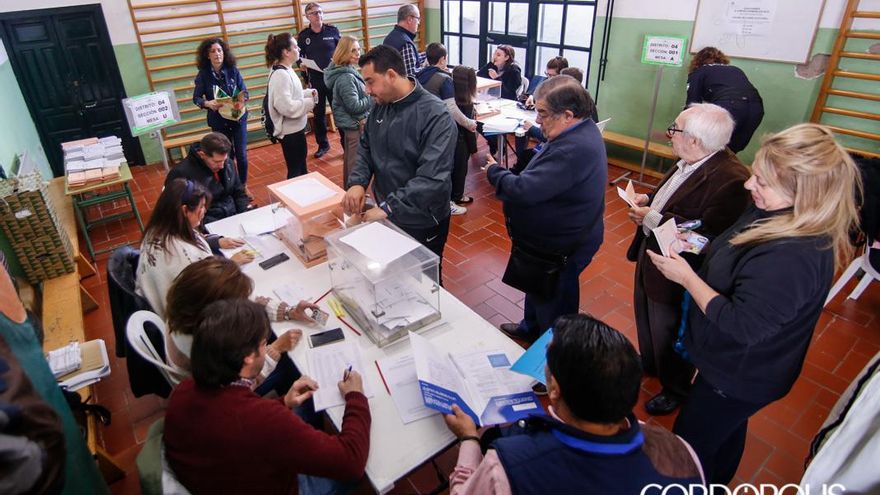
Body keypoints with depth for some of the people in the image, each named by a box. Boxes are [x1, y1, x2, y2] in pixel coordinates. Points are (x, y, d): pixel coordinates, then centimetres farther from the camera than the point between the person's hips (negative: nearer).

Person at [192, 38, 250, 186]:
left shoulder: (233, 70, -5)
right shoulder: (203, 74, -7)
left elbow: (245, 91, -1)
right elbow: (196, 98, -4)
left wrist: (242, 100, -24)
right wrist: (208, 103, -25)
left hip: (238, 117, 0)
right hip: (219, 121, 0)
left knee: (241, 154, 3)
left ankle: (243, 186, 22)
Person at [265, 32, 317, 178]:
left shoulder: (287, 70, 7)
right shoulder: (280, 75, -23)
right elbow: (286, 107, -30)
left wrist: (309, 93, 4)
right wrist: (309, 102, -19)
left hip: (296, 127, 10)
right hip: (290, 131, -10)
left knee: (301, 164, 25)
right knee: (295, 171, 4)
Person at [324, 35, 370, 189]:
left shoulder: (348, 71, 7)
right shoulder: (346, 77, -24)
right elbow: (354, 106, -25)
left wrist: (368, 94, 7)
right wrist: (373, 97, -16)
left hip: (350, 123, 11)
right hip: (355, 124, -11)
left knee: (349, 160, 21)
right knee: (356, 162, -3)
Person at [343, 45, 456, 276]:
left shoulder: (435, 116, -22)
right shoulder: (380, 106, 1)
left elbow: (432, 178, -30)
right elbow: (366, 147, 10)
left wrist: (388, 208, -33)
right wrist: (357, 182, -10)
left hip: (422, 224, -6)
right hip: (386, 217, 7)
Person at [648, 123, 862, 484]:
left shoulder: (792, 257, -38)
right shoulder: (783, 216, -7)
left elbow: (743, 325, -33)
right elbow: (741, 262, 9)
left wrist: (686, 276, -27)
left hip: (740, 376, -10)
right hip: (740, 365, 10)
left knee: (690, 445, 12)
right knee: (727, 432, 33)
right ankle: (716, 482, 59)